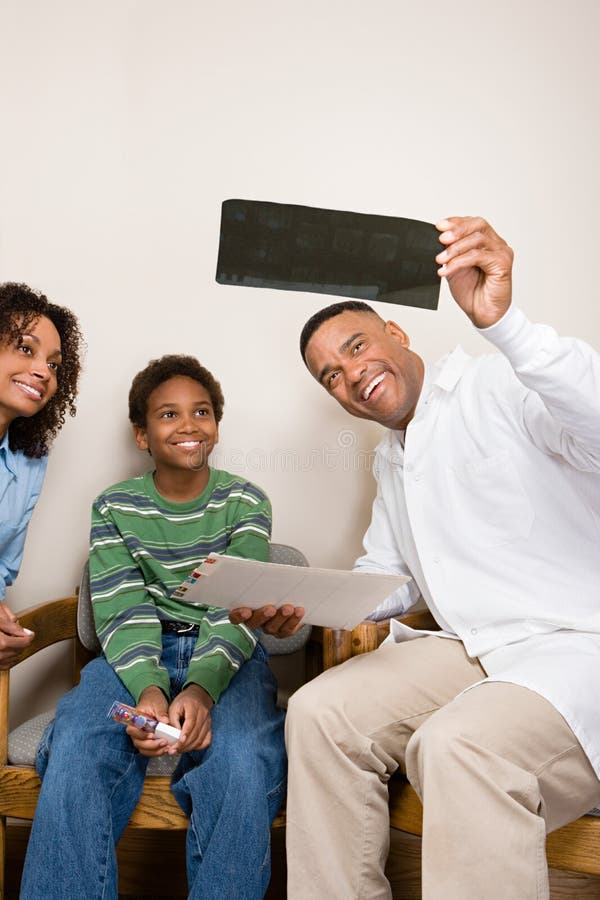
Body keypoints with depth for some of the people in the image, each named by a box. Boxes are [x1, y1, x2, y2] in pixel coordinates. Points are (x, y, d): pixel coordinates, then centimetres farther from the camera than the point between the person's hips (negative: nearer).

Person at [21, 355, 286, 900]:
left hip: (227, 655, -1)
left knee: (243, 762, -32)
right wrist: (148, 688, -24)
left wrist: (202, 687, -25)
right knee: (74, 750, -30)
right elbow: (123, 610, -3)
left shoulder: (244, 501, 6)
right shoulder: (115, 507, 9)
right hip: (136, 655, 1)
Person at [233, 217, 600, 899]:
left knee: (458, 745, -34)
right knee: (319, 713, -9)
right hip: (477, 651, 8)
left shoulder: (503, 384, -8)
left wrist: (502, 322, -42)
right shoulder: (390, 459, 19)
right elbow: (388, 580, 22)